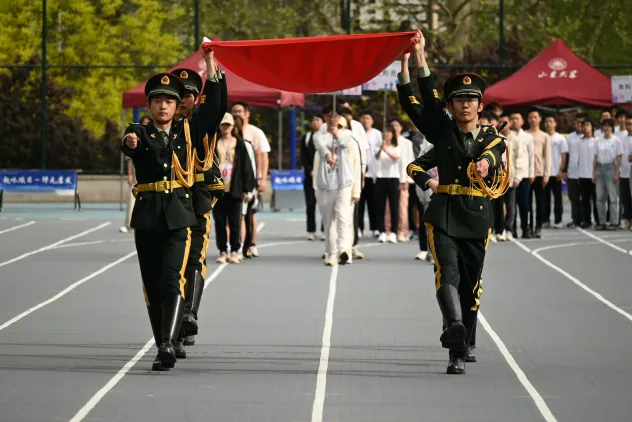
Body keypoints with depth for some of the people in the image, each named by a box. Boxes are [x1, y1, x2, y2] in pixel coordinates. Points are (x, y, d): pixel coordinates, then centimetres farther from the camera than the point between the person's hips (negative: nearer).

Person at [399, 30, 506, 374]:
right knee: (447, 272, -22)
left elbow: (491, 154, -13)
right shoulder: (442, 130, 10)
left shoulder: (493, 138, 9)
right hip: (444, 216, -1)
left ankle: (459, 353, 11)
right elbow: (411, 101, 2)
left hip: (478, 219, 1)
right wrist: (412, 58, -7)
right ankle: (455, 326, -45)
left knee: (470, 286, 3)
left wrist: (485, 163, -37)